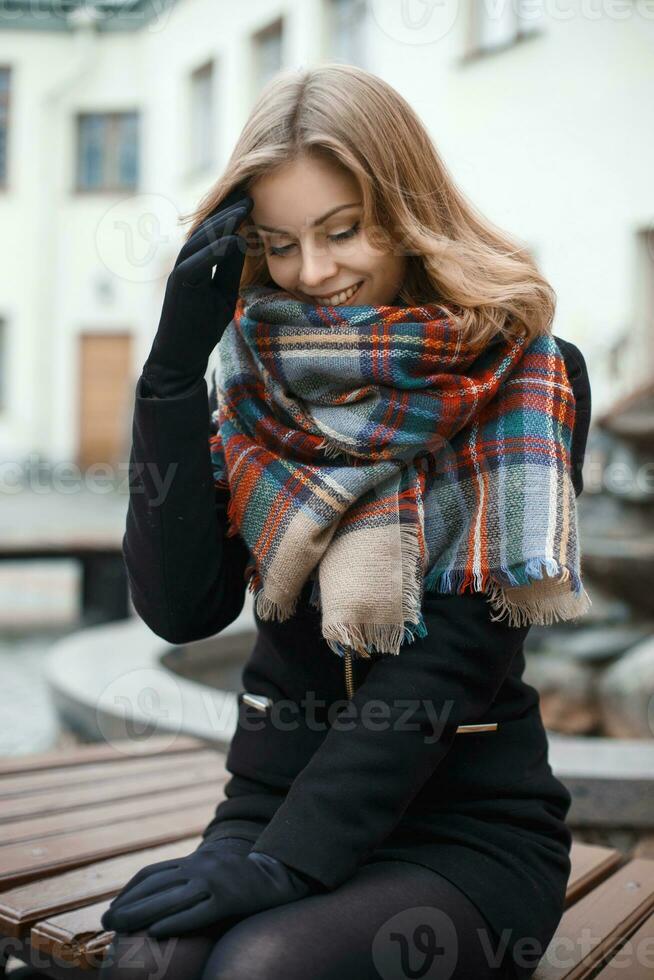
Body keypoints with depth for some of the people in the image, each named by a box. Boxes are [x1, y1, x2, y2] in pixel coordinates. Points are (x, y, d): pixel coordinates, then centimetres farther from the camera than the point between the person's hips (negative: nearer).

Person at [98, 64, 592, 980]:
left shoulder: (519, 377, -5)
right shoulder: (262, 378, 5)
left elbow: (452, 654, -14)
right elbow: (181, 607, -5)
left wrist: (286, 861, -19)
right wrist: (175, 364, -10)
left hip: (470, 830, -2)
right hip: (277, 794, 3)